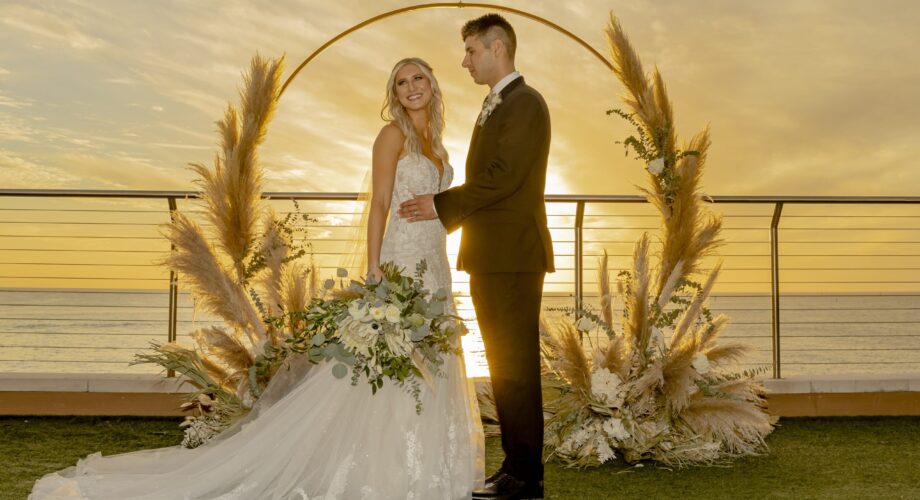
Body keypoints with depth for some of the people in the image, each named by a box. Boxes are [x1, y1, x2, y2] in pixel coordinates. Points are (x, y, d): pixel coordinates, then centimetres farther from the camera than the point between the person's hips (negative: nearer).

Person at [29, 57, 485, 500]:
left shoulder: (436, 145, 17)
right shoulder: (393, 134, -5)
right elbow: (379, 204, -12)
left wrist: (442, 276, 14)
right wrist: (374, 271, -21)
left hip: (434, 265, 8)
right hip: (402, 260, -8)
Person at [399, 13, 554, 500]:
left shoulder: (525, 102, -9)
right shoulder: (496, 106, 21)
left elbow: (503, 176, -19)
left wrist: (441, 204, -13)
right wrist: (447, 211, 13)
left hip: (513, 256, -10)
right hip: (490, 258, 10)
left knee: (516, 366, -7)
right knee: (504, 367, 11)